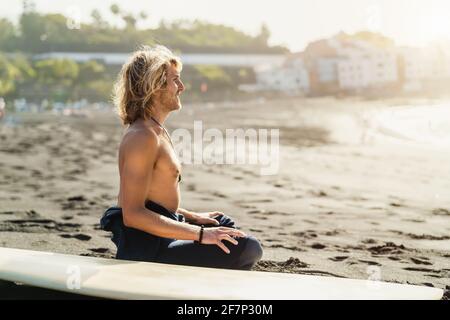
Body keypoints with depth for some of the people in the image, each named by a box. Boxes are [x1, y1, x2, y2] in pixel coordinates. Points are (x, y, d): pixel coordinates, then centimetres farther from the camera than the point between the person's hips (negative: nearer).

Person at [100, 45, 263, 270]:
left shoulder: (157, 131, 15)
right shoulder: (143, 137, -18)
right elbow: (133, 214, -25)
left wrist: (193, 217, 17)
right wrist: (200, 234, -24)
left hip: (155, 241, 11)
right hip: (145, 250, -11)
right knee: (248, 250, -18)